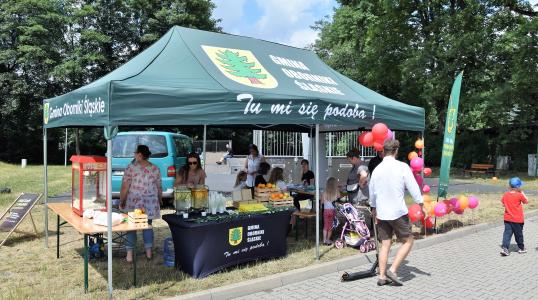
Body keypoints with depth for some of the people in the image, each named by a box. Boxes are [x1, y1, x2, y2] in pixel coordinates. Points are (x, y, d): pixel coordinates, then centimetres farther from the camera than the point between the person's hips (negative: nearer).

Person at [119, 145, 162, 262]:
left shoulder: (131, 167, -8)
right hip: (150, 203, 3)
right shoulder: (155, 169, 1)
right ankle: (149, 252, 19)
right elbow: (159, 188, 6)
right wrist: (160, 200, 21)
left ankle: (129, 254, 10)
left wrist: (121, 201, 0)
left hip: (133, 203, -3)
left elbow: (124, 187, -10)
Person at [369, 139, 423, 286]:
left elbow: (372, 191, 15)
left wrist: (374, 208, 31)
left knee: (385, 244, 12)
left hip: (381, 213, 5)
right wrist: (421, 204, 3)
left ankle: (382, 276, 15)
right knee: (408, 241, 11)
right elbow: (413, 188, -10)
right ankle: (393, 270, 2)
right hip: (398, 212, -5)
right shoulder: (402, 167, -11)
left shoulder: (377, 169, 4)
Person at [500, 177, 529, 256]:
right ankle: (521, 248, 31)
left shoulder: (505, 195, -2)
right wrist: (522, 192, 5)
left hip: (507, 219, 3)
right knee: (519, 234, 13)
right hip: (517, 219, -3)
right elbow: (526, 202, 3)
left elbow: (503, 204, 8)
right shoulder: (520, 195, -15)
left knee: (507, 233, 3)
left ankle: (505, 248, -10)